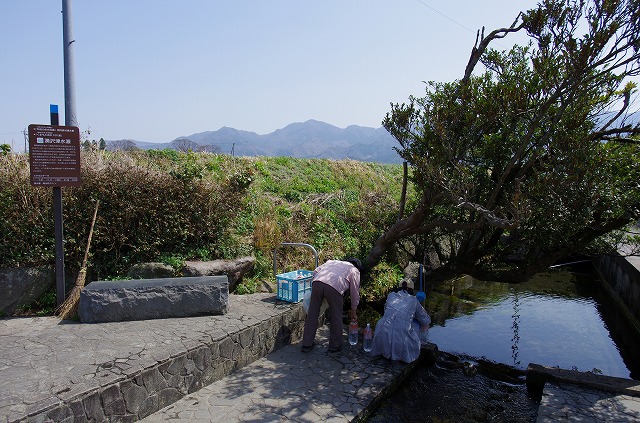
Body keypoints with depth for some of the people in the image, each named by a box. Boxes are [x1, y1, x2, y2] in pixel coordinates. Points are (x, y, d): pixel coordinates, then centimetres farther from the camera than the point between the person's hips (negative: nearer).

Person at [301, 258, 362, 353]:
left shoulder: (332, 262, 37)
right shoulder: (354, 271, 27)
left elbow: (316, 271, 24)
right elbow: (355, 293, 28)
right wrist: (353, 313, 37)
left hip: (317, 282, 4)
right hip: (334, 287, -3)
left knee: (312, 314, 14)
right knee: (336, 317, 15)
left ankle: (307, 344, 23)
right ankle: (335, 346, 27)